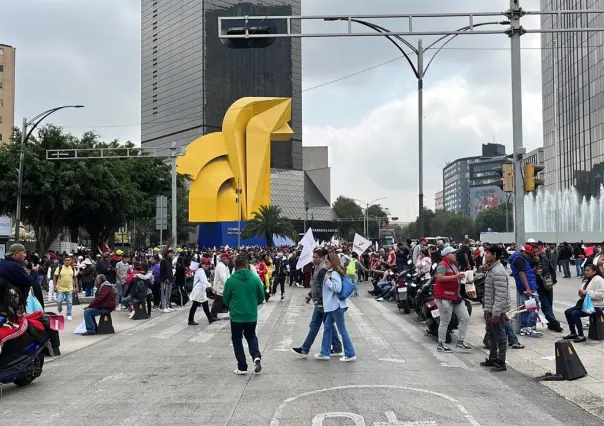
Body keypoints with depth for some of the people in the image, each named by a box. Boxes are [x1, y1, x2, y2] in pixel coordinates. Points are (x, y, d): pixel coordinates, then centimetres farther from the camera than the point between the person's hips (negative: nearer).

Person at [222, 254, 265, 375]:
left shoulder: (231, 280, -11)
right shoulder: (255, 278, -7)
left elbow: (225, 299, 0)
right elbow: (261, 297, 1)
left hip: (236, 315, -2)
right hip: (251, 315, 2)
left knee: (237, 339, 14)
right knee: (251, 337, 21)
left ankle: (242, 367, 13)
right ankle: (256, 357, -3)